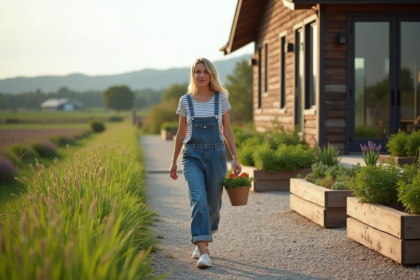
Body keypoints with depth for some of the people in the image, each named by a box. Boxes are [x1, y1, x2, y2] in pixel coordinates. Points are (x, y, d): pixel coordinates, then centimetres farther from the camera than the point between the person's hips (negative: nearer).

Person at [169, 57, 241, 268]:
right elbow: (181, 133, 11)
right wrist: (174, 161, 13)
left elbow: (227, 130, 6)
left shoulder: (221, 98, 3)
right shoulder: (186, 101, 4)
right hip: (192, 155, -1)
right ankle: (204, 252, -19)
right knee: (198, 200, -17)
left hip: (216, 154, 1)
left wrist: (235, 158, -1)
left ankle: (201, 242, 32)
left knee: (213, 203, 7)